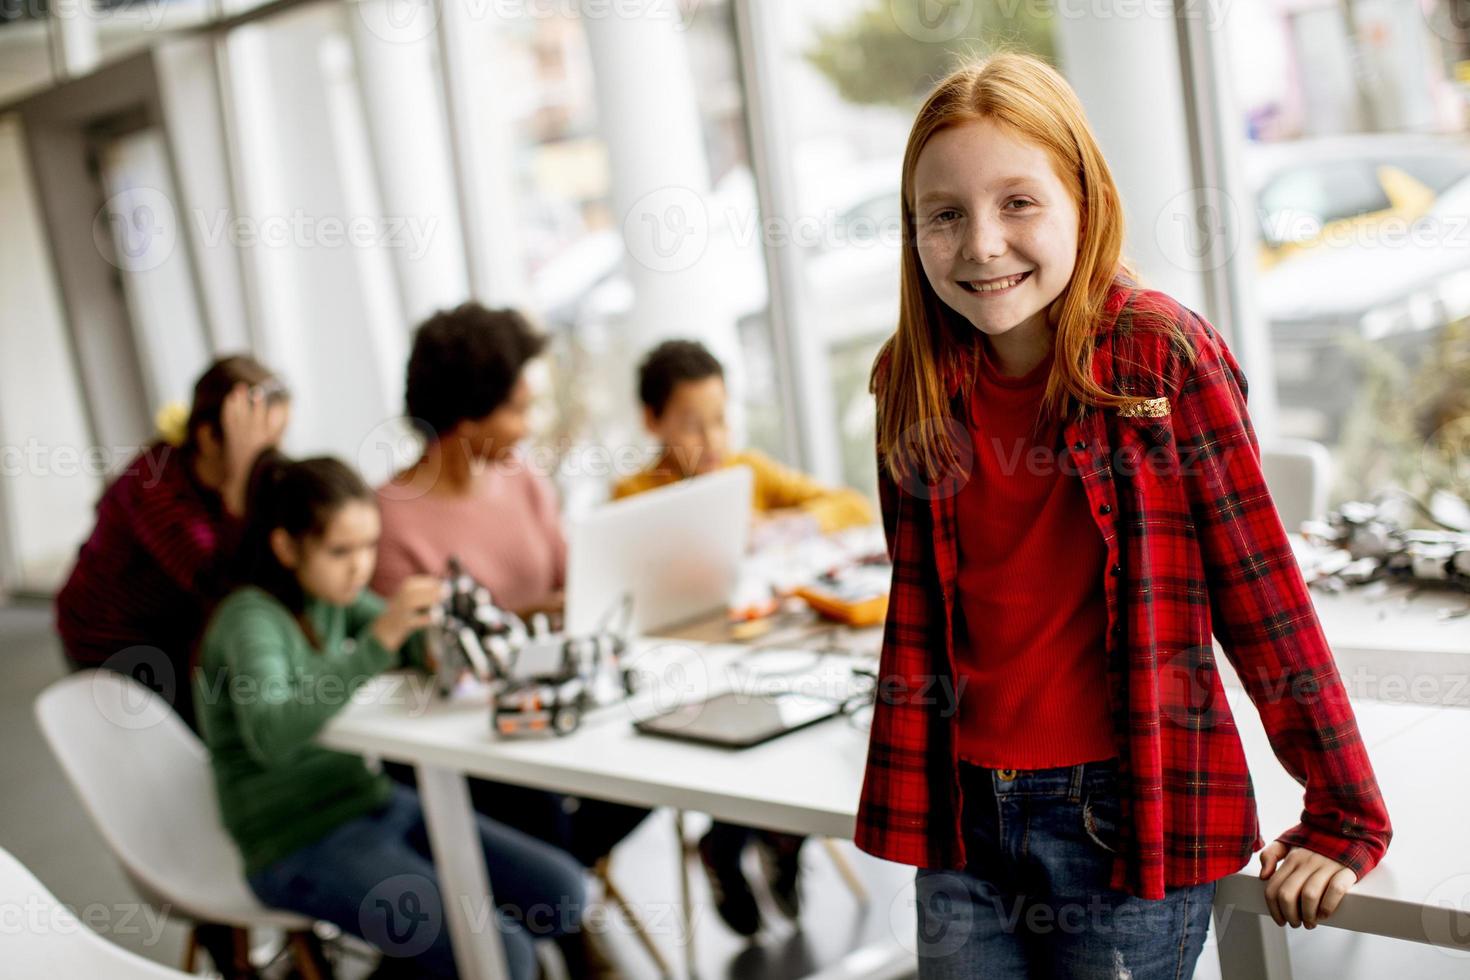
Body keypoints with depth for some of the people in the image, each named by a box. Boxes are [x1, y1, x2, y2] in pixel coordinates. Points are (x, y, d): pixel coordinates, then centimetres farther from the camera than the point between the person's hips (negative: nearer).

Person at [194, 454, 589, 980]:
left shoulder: (333, 597, 5)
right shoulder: (250, 617, -17)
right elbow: (271, 737, -34)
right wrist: (379, 639, -40)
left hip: (374, 802, 8)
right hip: (303, 845, -8)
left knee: (562, 891, -1)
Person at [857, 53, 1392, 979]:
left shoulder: (1162, 353, -11)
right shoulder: (918, 385, 2)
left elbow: (1262, 588, -10)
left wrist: (1345, 820, -8)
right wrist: (905, 807, 11)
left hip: (1129, 810, -4)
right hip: (965, 815, 4)